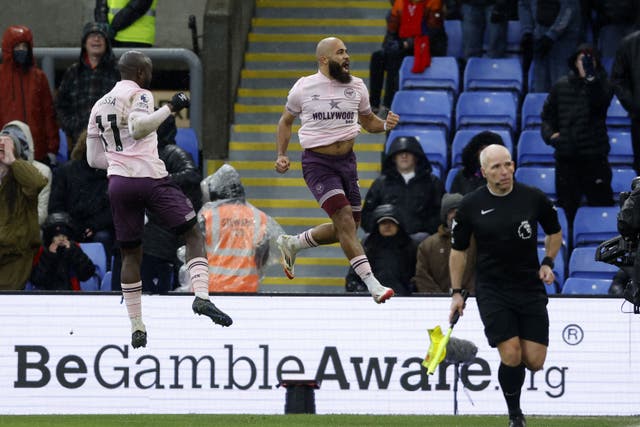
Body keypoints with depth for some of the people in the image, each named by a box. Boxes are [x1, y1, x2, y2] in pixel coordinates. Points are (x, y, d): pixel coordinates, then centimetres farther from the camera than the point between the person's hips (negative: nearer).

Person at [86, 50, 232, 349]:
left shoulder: (99, 106, 20)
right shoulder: (139, 95, -1)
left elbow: (93, 159, 22)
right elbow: (138, 128, -22)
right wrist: (170, 108, -16)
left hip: (118, 182, 6)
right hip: (150, 178, -6)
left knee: (131, 255, 12)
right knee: (193, 234, 0)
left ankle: (137, 329, 9)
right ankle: (202, 296, -21)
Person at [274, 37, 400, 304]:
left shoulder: (356, 87, 4)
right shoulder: (304, 88, -5)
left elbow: (367, 121, 18)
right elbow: (286, 121, 10)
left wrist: (386, 124, -5)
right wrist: (281, 156, -1)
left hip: (346, 161, 6)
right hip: (318, 163, -6)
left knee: (349, 227, 10)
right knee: (344, 218, -20)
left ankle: (291, 244, 31)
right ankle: (371, 282, -23)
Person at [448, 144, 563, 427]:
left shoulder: (534, 198, -3)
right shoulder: (471, 205, -4)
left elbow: (554, 232, 15)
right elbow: (458, 251, 8)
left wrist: (548, 262, 0)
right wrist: (456, 292, 5)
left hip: (530, 287, 2)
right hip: (492, 291, -2)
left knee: (534, 361, -4)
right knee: (511, 355, -14)